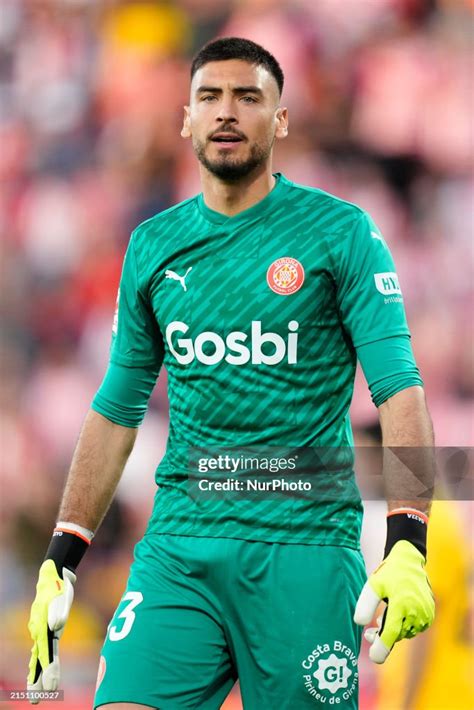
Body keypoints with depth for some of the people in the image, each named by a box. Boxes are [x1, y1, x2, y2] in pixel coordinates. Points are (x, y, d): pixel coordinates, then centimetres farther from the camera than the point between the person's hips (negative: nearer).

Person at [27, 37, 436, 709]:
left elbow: (399, 387, -6)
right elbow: (116, 409, 18)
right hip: (178, 546, 3)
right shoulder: (153, 245, 12)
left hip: (305, 548, -3)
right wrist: (61, 557, 13)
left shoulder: (341, 232, 0)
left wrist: (407, 545, -19)